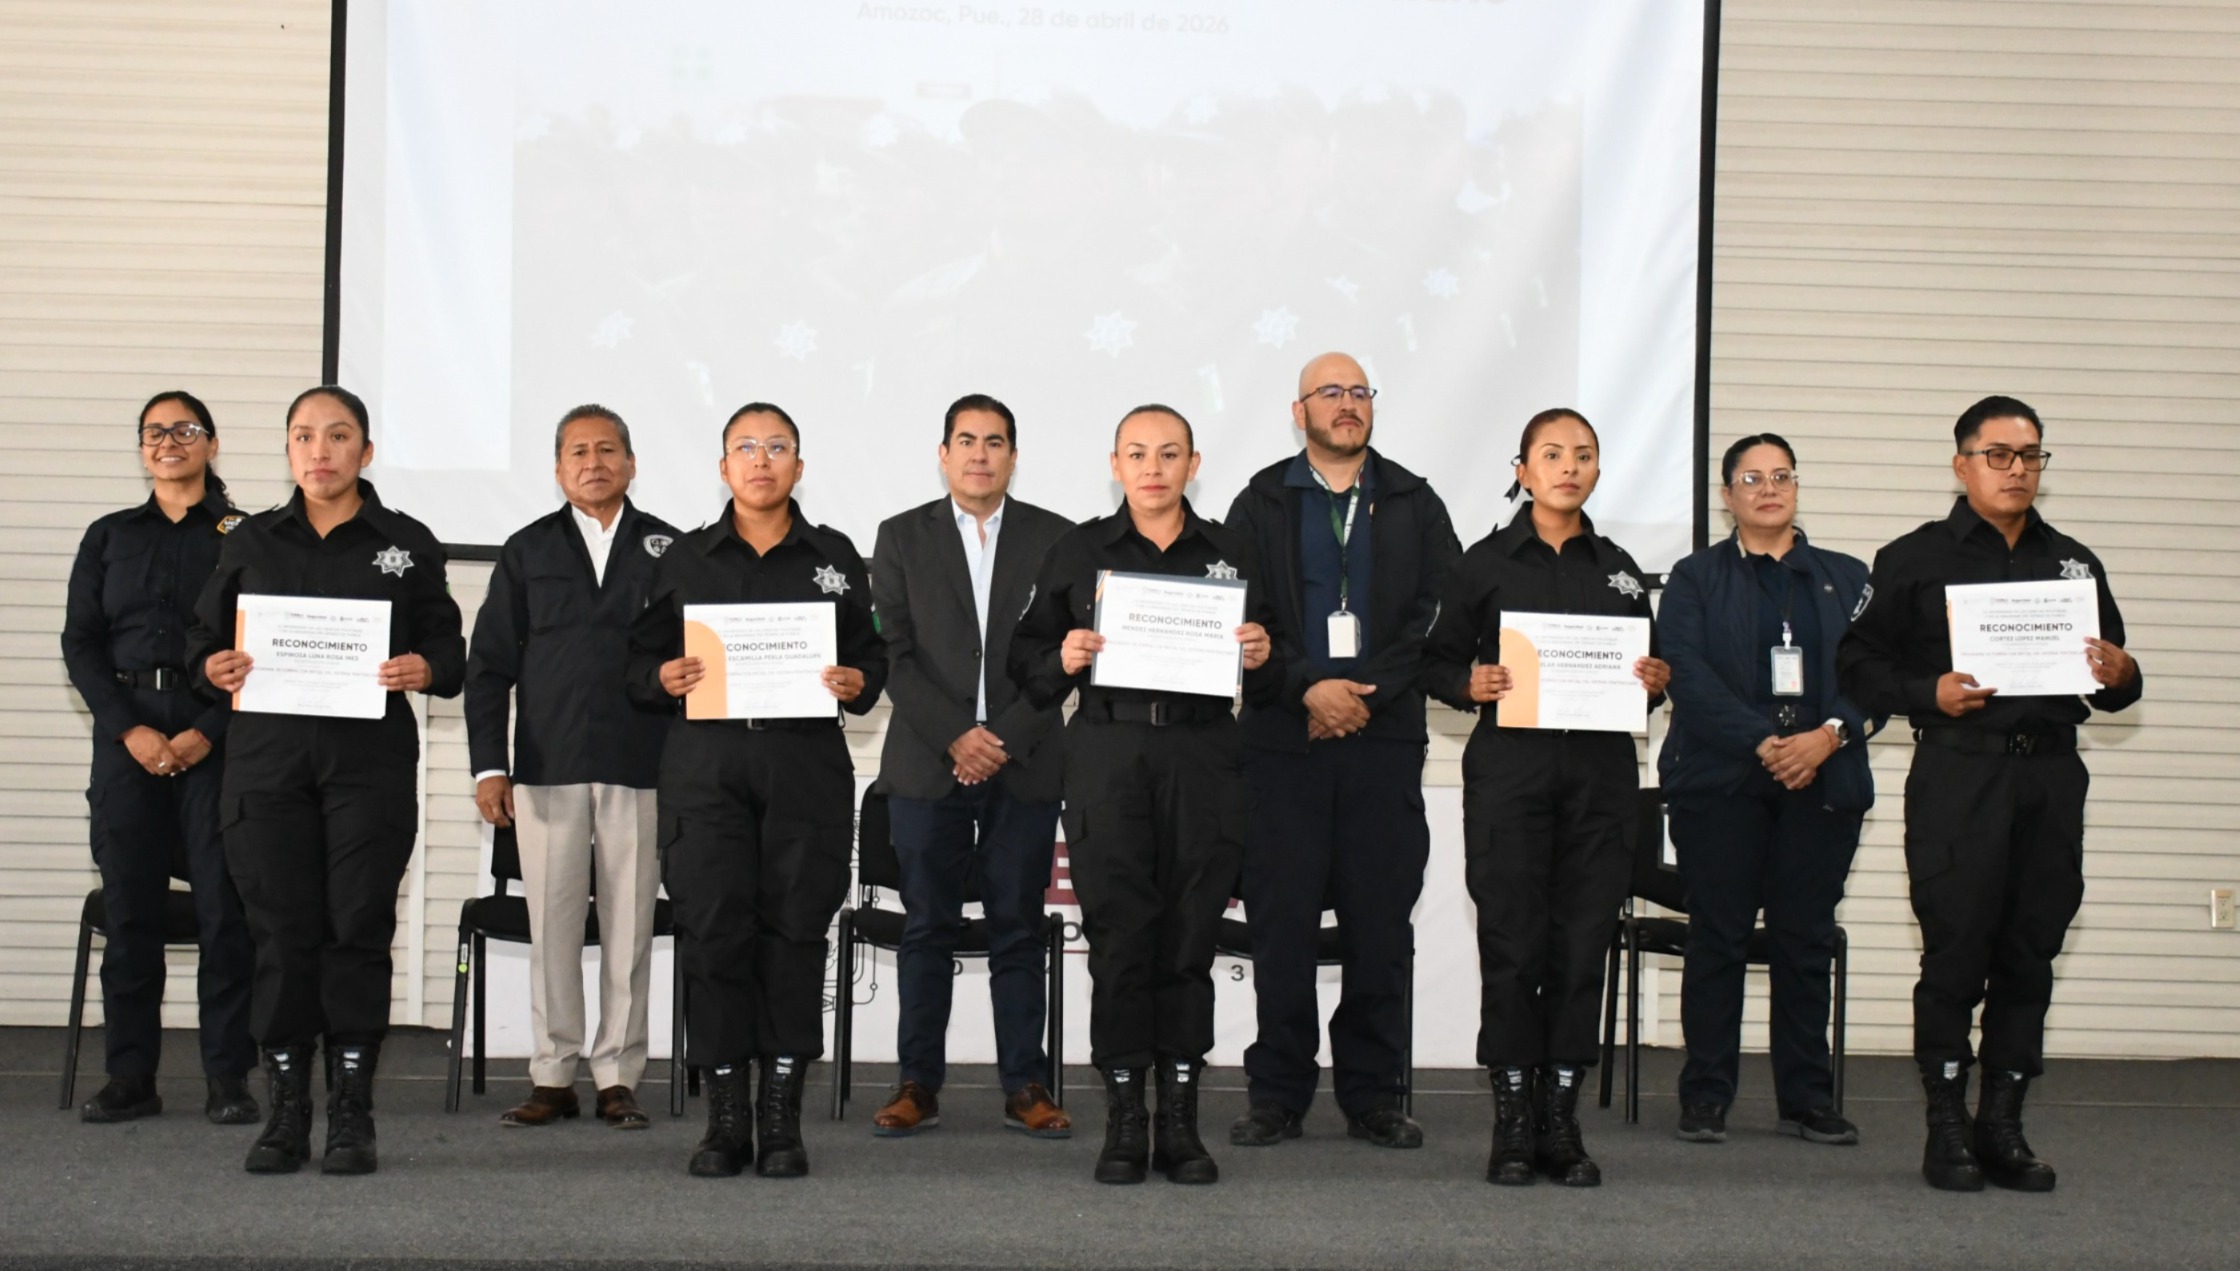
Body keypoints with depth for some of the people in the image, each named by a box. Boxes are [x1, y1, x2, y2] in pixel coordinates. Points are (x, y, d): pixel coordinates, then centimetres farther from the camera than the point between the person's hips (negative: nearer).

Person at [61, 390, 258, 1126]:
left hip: (218, 734, -3)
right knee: (129, 905, 1)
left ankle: (227, 1078, -1)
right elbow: (80, 643, 8)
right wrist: (130, 730, -6)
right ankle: (130, 1077, 6)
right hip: (127, 730, 3)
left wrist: (206, 733, -11)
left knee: (225, 905, -6)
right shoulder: (108, 538, 15)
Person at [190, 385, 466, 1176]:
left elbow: (449, 651, 6)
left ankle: (351, 1114, 5)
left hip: (372, 761, -1)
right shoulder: (250, 543, 13)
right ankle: (287, 1112, 9)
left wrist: (425, 670, -15)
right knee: (281, 932, 1)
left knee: (358, 928, -3)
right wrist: (214, 669, -8)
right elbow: (204, 642, 14)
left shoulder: (406, 544, 8)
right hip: (268, 760, 2)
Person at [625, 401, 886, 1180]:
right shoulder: (685, 560, 12)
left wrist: (858, 684, -6)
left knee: (794, 931, -2)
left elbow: (871, 655, 15)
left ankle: (782, 1117, 5)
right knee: (713, 931, -5)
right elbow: (639, 660, 13)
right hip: (706, 765, 0)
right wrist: (663, 678, -8)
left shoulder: (835, 559, 13)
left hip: (807, 765, 0)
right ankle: (726, 1117, 3)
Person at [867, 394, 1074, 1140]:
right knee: (927, 929, 3)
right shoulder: (903, 538, 7)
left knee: (1018, 930, 3)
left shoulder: (1055, 538, 7)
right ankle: (918, 1085, 9)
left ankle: (1025, 1088, 7)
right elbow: (896, 653, 0)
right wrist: (955, 737, -11)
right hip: (926, 764, 0)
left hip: (1025, 765, 0)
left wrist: (1005, 738, -8)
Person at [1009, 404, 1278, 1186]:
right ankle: (1124, 1118, 5)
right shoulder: (1079, 552, 9)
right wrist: (1062, 660, -11)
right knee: (1119, 937, -2)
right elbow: (1026, 657, 9)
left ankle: (1180, 1120, 9)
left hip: (1203, 761, 1)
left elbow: (1265, 681, 15)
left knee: (1190, 938, 2)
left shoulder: (1230, 556, 13)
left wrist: (1261, 660, -7)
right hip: (1109, 759, -1)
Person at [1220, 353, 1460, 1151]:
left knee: (1381, 920, 2)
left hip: (1385, 736, 1)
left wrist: (1366, 694, -9)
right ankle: (1278, 1094, 8)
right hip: (1283, 739, -1)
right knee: (1280, 919, 0)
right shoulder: (1261, 504, 8)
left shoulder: (1414, 506, 11)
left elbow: (1441, 614, 2)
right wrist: (1308, 688, -12)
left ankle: (1373, 1094, 10)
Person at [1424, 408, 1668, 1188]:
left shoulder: (1619, 569, 14)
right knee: (1512, 942, -3)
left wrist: (1656, 681, -2)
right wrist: (1470, 684, -15)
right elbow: (1437, 662, 5)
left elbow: (1649, 668, 19)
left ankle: (1561, 1118, 9)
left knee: (1584, 941, 1)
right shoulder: (1486, 563, 5)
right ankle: (1513, 1121, 5)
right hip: (1511, 767, -3)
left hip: (1601, 771, 3)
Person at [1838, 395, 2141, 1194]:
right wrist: (1931, 694, -16)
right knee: (1956, 955, -3)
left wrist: (2120, 675, -2)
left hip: (2051, 775, 4)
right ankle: (1946, 1129, 5)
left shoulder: (2073, 564, 18)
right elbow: (1858, 665, -1)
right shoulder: (1914, 560, 4)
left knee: (2031, 955, 6)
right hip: (1959, 776, -4)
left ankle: (2002, 1125, 14)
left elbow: (2112, 681, 20)